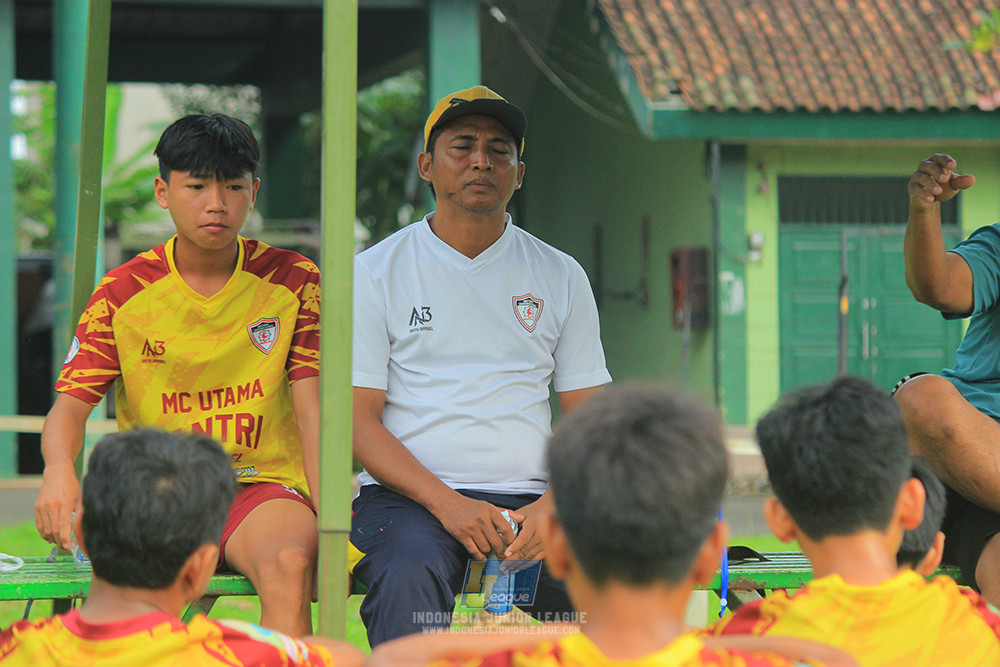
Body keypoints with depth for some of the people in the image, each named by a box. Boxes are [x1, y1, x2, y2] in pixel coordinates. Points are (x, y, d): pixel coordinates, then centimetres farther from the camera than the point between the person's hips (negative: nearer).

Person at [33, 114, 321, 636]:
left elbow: (312, 411, 1)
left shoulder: (293, 281, 5)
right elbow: (70, 406, 0)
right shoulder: (122, 294, 5)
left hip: (263, 484, 0)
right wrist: (58, 468, -25)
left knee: (291, 563, -36)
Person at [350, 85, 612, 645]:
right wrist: (447, 503, -15)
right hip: (409, 495, -2)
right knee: (408, 579, -36)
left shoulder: (561, 277, 14)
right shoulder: (374, 273, 7)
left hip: (530, 497, 2)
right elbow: (358, 419, 1)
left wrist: (552, 505, -10)